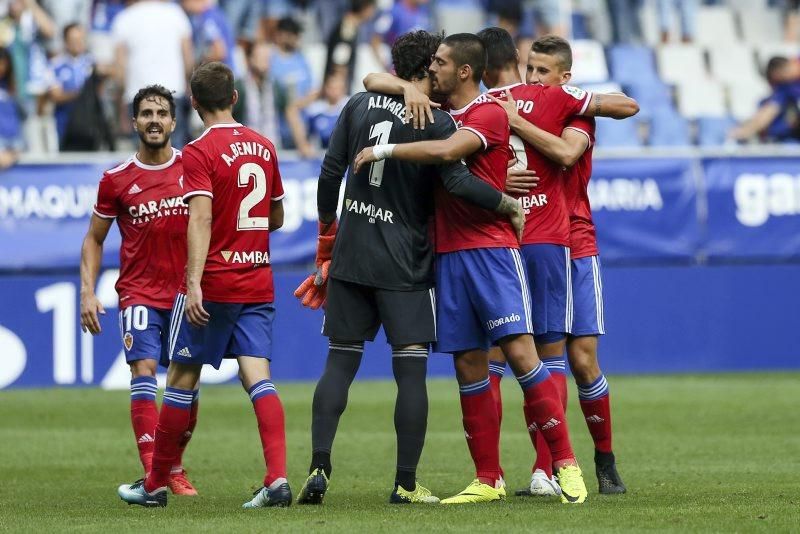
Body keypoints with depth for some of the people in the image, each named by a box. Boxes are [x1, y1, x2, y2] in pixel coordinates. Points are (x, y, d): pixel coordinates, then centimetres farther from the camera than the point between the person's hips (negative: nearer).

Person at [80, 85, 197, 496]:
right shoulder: (116, 180, 0)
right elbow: (94, 238, 9)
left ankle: (174, 469, 24)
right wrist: (87, 291, -3)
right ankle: (152, 474, -24)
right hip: (139, 294, -2)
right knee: (143, 372, -18)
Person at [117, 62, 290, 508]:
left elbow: (201, 218, -22)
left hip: (214, 284, -5)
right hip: (258, 283, 5)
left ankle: (156, 483, 15)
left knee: (182, 377, 6)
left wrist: (194, 282, -27)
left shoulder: (200, 152, -10)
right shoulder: (263, 147, 10)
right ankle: (278, 477, -19)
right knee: (257, 376, -1)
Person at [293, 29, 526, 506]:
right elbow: (458, 181, -21)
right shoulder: (435, 122, -9)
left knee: (340, 362, 8)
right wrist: (510, 204, -9)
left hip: (351, 254, 4)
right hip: (404, 265, -4)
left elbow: (331, 172, 7)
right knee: (411, 369, -1)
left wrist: (327, 232, 18)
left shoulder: (360, 105, 6)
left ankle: (319, 468, -2)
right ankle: (406, 483, -3)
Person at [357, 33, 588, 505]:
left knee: (519, 352, -14)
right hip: (448, 253, 7)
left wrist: (384, 150, -15)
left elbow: (446, 151, -23)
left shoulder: (490, 114, -7)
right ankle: (488, 479, 8)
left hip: (492, 248, -7)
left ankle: (567, 464, -9)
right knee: (468, 365, 4)